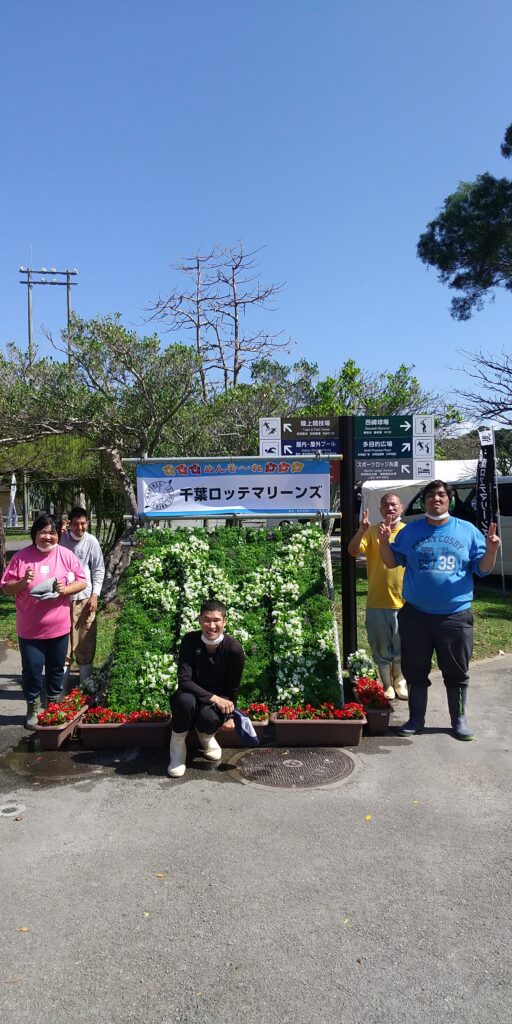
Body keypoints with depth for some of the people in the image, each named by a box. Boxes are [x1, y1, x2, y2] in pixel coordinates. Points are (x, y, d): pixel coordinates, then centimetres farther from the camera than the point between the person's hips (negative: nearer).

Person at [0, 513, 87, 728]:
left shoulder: (66, 555, -3)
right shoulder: (21, 557, -7)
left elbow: (82, 582, 2)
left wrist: (66, 589, -17)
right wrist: (22, 583, -22)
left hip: (59, 627, 2)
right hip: (30, 630, -1)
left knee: (56, 669, 16)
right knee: (31, 670, 6)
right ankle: (33, 709, 26)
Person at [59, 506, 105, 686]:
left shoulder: (91, 541, -7)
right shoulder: (62, 538, -6)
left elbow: (99, 570, -1)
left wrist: (95, 595, -5)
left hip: (85, 597, 0)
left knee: (86, 639, 9)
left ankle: (86, 681, 24)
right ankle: (62, 678, 21)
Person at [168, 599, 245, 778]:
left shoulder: (234, 649, -18)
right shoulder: (190, 641, -19)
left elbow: (233, 687, -4)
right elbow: (184, 681, -24)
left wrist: (229, 715, 2)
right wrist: (213, 697, -32)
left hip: (219, 699, 0)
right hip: (193, 693, 0)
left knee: (208, 717, -35)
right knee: (185, 700, -37)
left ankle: (206, 736, 5)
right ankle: (177, 744, -8)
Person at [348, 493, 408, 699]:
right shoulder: (372, 532, -2)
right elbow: (353, 551, -15)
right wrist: (361, 531, -31)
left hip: (403, 601, 1)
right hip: (376, 602, 0)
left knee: (401, 647, 11)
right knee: (381, 647, 10)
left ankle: (399, 682, 30)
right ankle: (386, 684, 26)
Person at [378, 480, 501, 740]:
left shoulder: (467, 530, 3)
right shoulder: (410, 531, 5)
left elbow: (483, 568, 3)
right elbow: (392, 562, 6)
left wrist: (491, 550, -16)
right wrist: (384, 542, -11)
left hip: (455, 615, -1)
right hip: (416, 615, 1)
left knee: (456, 672, 10)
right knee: (415, 670, 11)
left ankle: (459, 720, 27)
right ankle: (416, 718, 27)